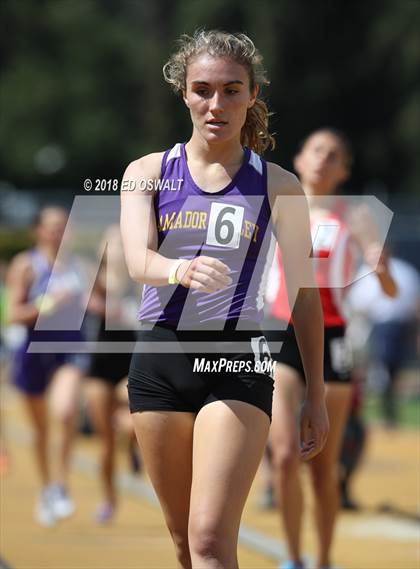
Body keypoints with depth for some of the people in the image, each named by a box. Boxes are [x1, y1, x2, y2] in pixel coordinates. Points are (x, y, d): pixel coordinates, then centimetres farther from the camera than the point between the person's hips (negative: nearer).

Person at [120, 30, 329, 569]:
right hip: (159, 358, 3)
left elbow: (305, 292, 8)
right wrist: (182, 270, -35)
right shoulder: (148, 172, 5)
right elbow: (137, 259, -12)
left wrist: (316, 394, 7)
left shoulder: (277, 186, 3)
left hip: (238, 361, -3)